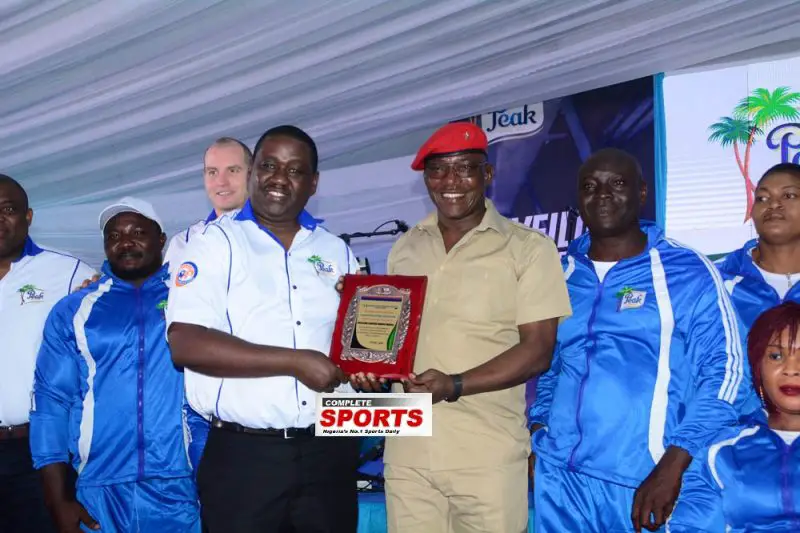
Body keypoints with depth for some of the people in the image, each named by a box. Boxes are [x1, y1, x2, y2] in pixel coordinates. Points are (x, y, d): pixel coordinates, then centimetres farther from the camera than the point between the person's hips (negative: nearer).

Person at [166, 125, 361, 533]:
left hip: (329, 451, 4)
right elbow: (185, 343, -14)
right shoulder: (215, 243, -1)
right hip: (243, 454, -4)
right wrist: (294, 362, -16)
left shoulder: (337, 251, 12)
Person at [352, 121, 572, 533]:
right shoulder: (405, 249, 12)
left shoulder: (529, 248, -3)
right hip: (407, 451, 4)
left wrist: (455, 385, -19)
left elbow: (537, 350, -8)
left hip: (488, 457, -4)